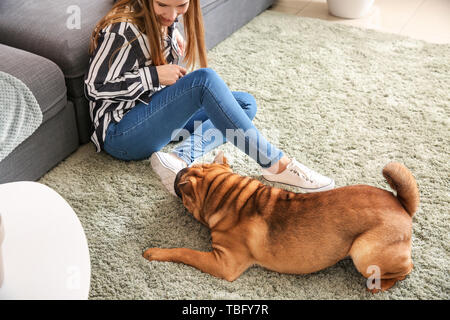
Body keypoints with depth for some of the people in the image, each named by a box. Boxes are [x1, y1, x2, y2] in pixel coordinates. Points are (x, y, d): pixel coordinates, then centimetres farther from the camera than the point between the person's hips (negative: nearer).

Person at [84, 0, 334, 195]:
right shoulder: (123, 28, -19)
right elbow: (95, 86, -17)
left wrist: (174, 37, 3)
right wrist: (154, 75, -19)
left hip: (154, 113, 9)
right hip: (120, 134, -9)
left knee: (245, 104, 2)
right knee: (204, 79, -31)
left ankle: (180, 158, -22)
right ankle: (276, 164, -27)